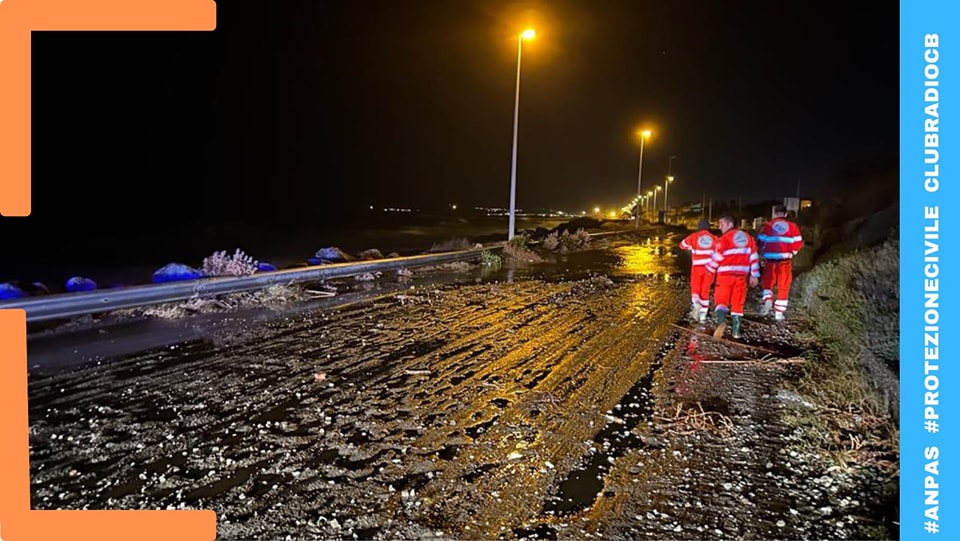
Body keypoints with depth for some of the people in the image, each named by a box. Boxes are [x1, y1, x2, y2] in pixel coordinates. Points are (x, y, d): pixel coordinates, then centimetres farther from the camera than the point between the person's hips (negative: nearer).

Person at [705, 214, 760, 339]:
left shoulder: (724, 238, -10)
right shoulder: (748, 237, 10)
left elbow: (716, 257, -10)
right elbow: (754, 257, 12)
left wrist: (709, 270, 7)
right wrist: (754, 275, 17)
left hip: (725, 275, -5)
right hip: (741, 275, 5)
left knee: (721, 300, 0)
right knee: (737, 303, 11)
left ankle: (721, 320, -26)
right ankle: (736, 330, 11)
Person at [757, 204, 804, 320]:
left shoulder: (767, 226, 1)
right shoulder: (792, 226, 3)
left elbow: (760, 242, -1)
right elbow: (798, 244, 1)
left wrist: (763, 254, 16)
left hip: (770, 260, 0)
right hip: (785, 260, 1)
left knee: (767, 282, 15)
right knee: (783, 286, 9)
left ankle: (767, 300, -13)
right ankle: (779, 312, 11)